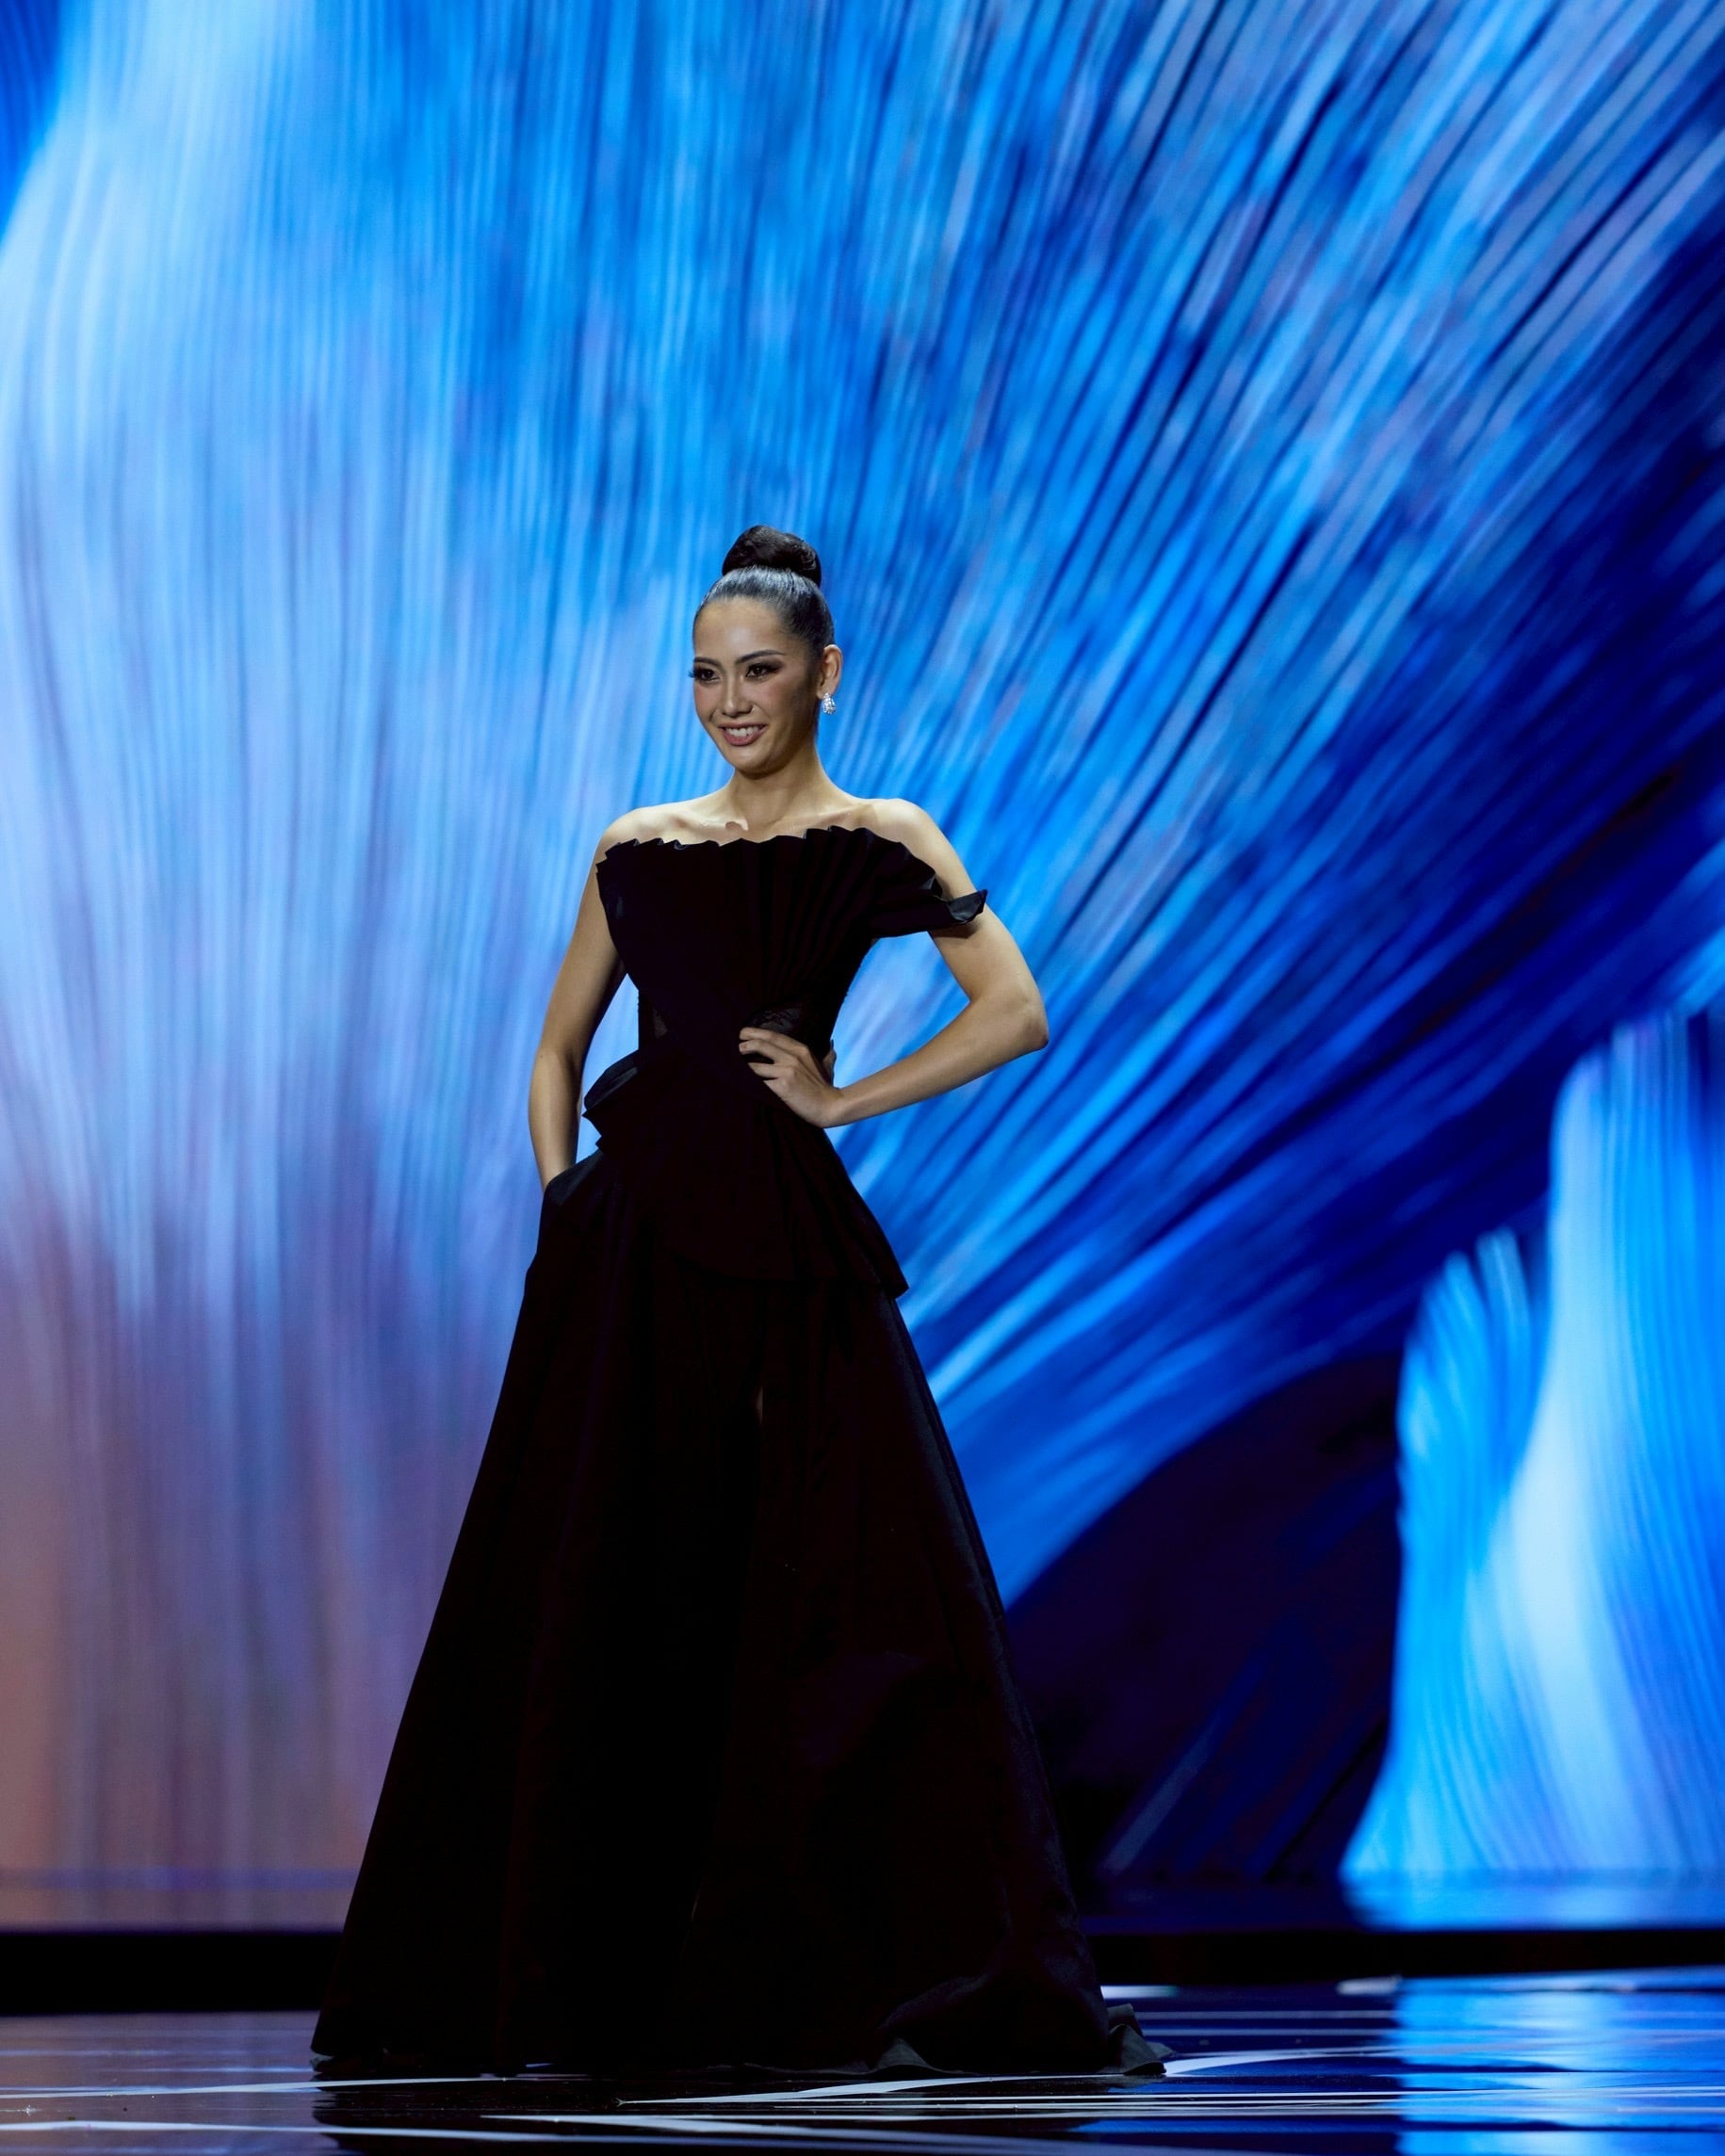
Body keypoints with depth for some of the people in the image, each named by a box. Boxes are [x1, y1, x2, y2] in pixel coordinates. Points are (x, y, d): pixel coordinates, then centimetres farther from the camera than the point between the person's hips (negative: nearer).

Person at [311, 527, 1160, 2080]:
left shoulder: (879, 843, 4)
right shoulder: (637, 852, 13)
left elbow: (1018, 1012, -7)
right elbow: (558, 1049, 18)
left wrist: (841, 1100, -7)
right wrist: (564, 1198, 4)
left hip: (786, 1243, -2)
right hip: (631, 1245, 3)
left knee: (869, 1586, -6)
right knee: (583, 1603, 3)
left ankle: (953, 1978, 0)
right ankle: (528, 1981, 13)